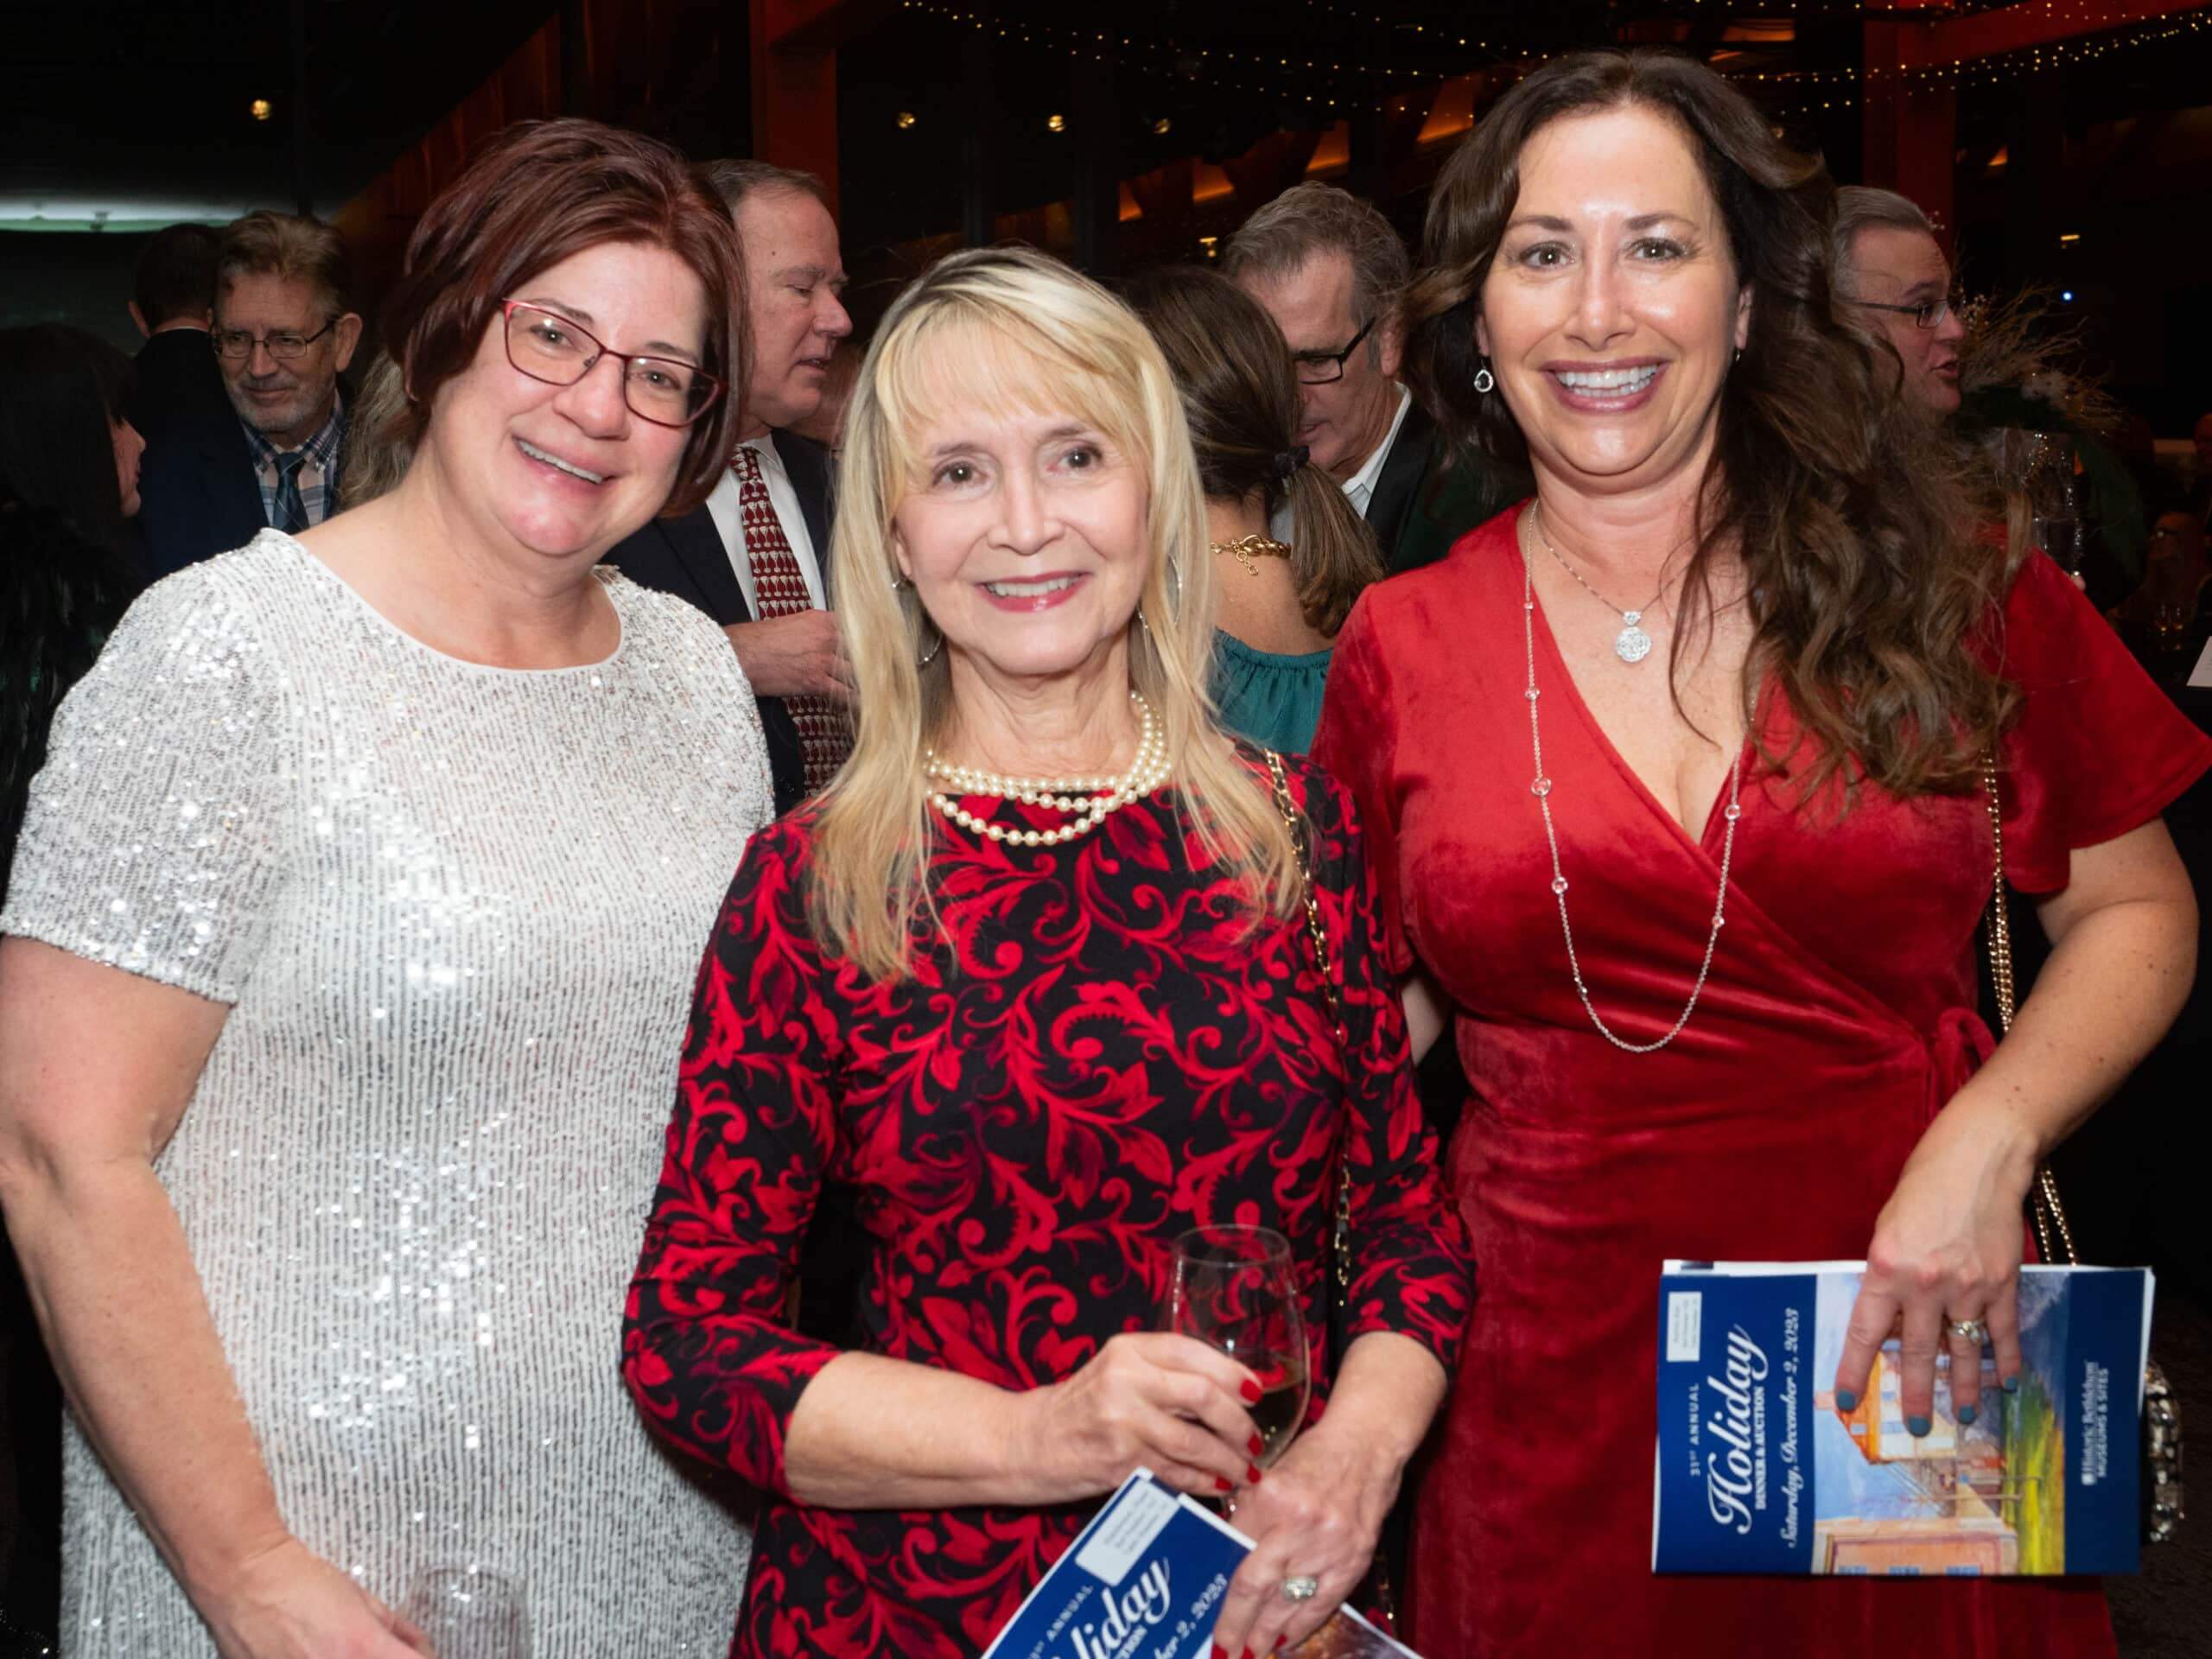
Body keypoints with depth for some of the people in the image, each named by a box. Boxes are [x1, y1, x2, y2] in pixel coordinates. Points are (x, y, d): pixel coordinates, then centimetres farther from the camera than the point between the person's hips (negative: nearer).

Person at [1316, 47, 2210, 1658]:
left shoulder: (1941, 587, -2)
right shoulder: (1402, 648, 0)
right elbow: (1370, 1014, 7)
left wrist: (1989, 1135, -12)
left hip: (1914, 1353, 0)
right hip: (1557, 1398, 0)